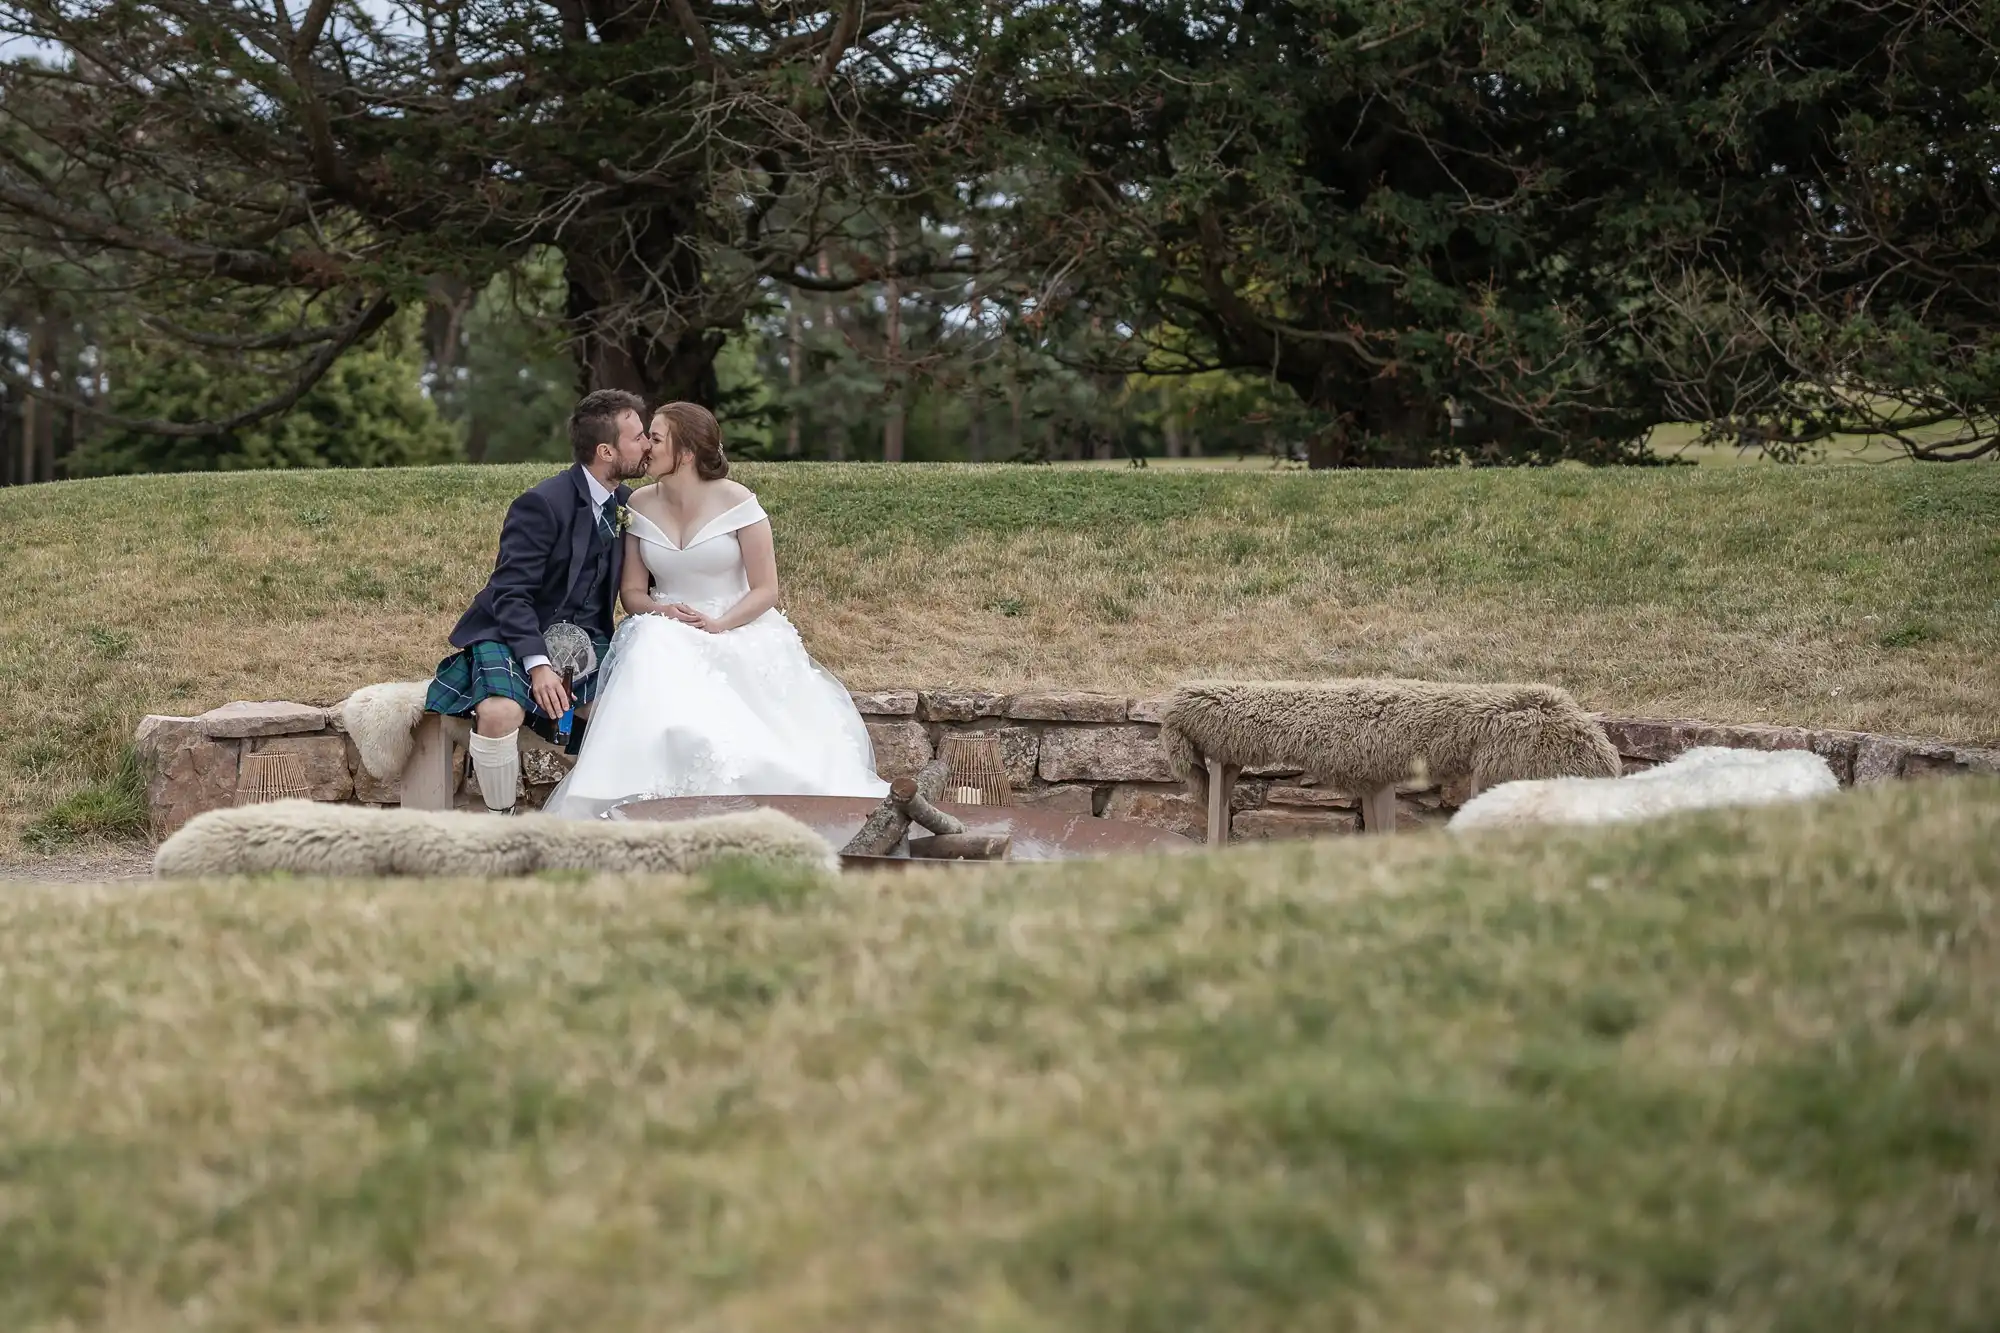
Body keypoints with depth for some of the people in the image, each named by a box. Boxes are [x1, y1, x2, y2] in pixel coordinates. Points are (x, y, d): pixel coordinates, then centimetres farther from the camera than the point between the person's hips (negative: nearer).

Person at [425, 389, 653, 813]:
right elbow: (510, 594, -19)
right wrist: (538, 665, -31)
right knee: (499, 713, -35)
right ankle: (502, 822, -15)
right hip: (518, 637, -5)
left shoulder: (628, 504, 7)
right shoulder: (544, 504, -16)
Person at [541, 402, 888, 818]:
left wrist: (718, 625, -20)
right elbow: (632, 590, 11)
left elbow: (766, 589, -4)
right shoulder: (641, 504, 6)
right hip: (664, 635, 2)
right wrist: (661, 611, -13)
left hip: (739, 631, -2)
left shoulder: (736, 502, -6)